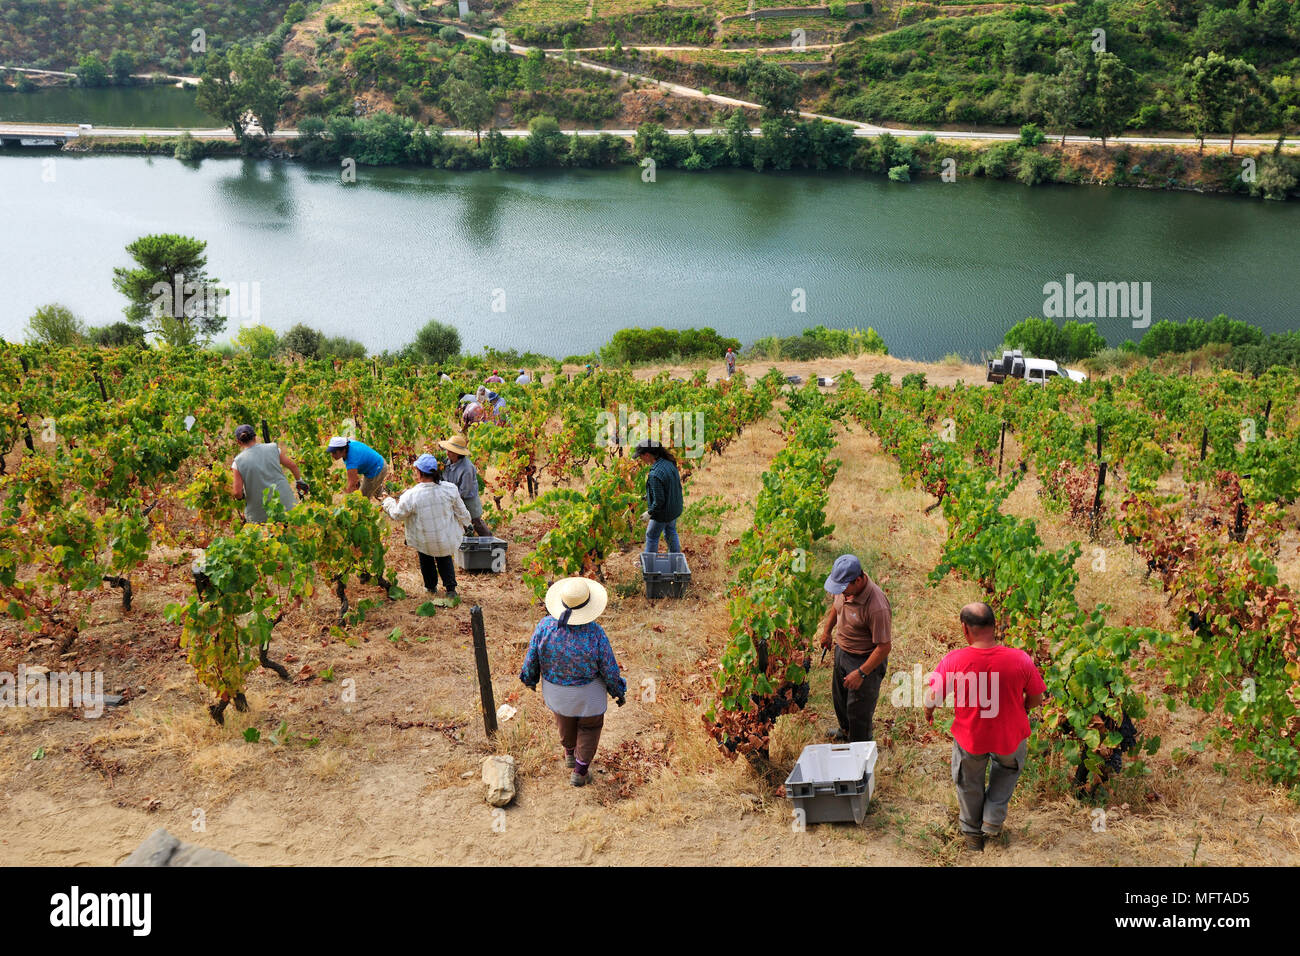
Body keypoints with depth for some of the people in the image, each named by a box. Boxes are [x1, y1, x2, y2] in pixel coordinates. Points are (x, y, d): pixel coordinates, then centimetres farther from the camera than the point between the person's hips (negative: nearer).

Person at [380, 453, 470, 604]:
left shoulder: (411, 496, -26)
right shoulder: (450, 489, -19)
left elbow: (397, 515, -8)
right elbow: (461, 512, -4)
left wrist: (388, 502, 13)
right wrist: (465, 523, 19)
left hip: (425, 543, -2)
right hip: (447, 540, 2)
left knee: (426, 558, 31)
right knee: (444, 558, 31)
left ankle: (431, 586, 46)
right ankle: (451, 589, 29)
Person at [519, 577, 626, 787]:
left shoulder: (546, 626, -26)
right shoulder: (594, 633, -32)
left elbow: (532, 657, -11)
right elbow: (609, 669, -19)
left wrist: (530, 679, 10)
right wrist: (618, 691, 0)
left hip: (555, 689, 3)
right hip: (587, 692, -3)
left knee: (564, 718, 33)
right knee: (589, 726, 26)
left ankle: (570, 752, 59)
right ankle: (580, 771, 37)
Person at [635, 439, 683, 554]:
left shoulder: (655, 475, -34)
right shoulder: (669, 462, -8)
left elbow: (659, 501, -29)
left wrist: (649, 512, -11)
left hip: (663, 512, -8)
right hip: (675, 508, 8)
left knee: (652, 536, 15)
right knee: (670, 533, 27)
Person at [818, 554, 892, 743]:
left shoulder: (877, 607, -37)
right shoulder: (846, 587, -13)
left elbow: (884, 647, -29)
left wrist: (861, 673, -25)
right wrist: (827, 630, 22)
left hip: (865, 660, -8)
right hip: (842, 651, 8)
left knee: (859, 710, 6)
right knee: (839, 697, 28)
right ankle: (846, 730, 56)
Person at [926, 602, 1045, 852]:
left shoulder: (953, 660, -26)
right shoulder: (1020, 659, -23)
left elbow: (933, 697, -15)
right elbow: (1036, 698, -8)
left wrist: (928, 712, 9)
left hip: (970, 737, 0)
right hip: (1010, 736, 1)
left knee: (969, 784, 28)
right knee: (1008, 769, 36)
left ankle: (972, 834, 46)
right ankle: (993, 821, 36)